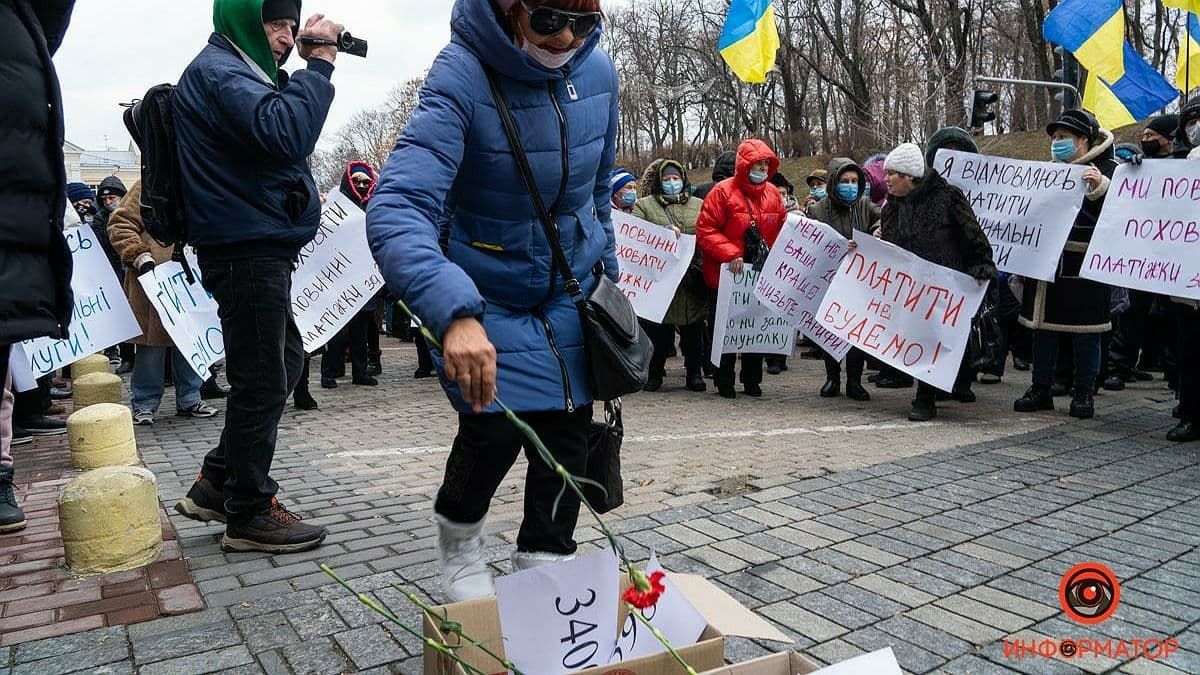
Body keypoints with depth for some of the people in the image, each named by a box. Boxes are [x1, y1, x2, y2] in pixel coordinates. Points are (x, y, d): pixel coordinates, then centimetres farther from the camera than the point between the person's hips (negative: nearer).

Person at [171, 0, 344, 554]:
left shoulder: (239, 71, 22)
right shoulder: (217, 70, -12)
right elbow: (286, 133, -28)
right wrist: (319, 62, -21)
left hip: (258, 247, 11)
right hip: (248, 251, -11)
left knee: (285, 361, 18)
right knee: (263, 379, -4)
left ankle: (217, 482, 26)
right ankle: (248, 513, 9)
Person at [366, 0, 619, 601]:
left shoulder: (597, 71, -7)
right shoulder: (462, 77, -25)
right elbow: (396, 209, -37)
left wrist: (606, 272, 16)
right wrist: (455, 313, -52)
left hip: (573, 287, 5)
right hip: (488, 292, -4)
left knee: (569, 430, 3)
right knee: (496, 427, -13)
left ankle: (544, 563, 25)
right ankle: (458, 532, 21)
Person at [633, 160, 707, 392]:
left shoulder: (699, 205, 17)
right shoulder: (644, 205, 9)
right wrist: (664, 231, -18)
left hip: (692, 281, 2)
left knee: (693, 329, 6)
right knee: (657, 330, 1)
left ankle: (694, 373, 17)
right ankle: (655, 372, 14)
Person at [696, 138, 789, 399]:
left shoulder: (773, 193, 7)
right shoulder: (723, 192, -10)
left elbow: (782, 230, 16)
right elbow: (705, 230, -14)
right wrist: (730, 254, -22)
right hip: (726, 276, -5)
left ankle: (752, 380, 25)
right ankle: (724, 381, 19)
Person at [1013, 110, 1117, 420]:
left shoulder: (1106, 168, -2)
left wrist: (1100, 186, -28)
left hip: (1085, 266, -5)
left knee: (1085, 331, 3)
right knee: (1043, 326, 8)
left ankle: (1084, 394, 13)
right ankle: (1041, 389, 17)